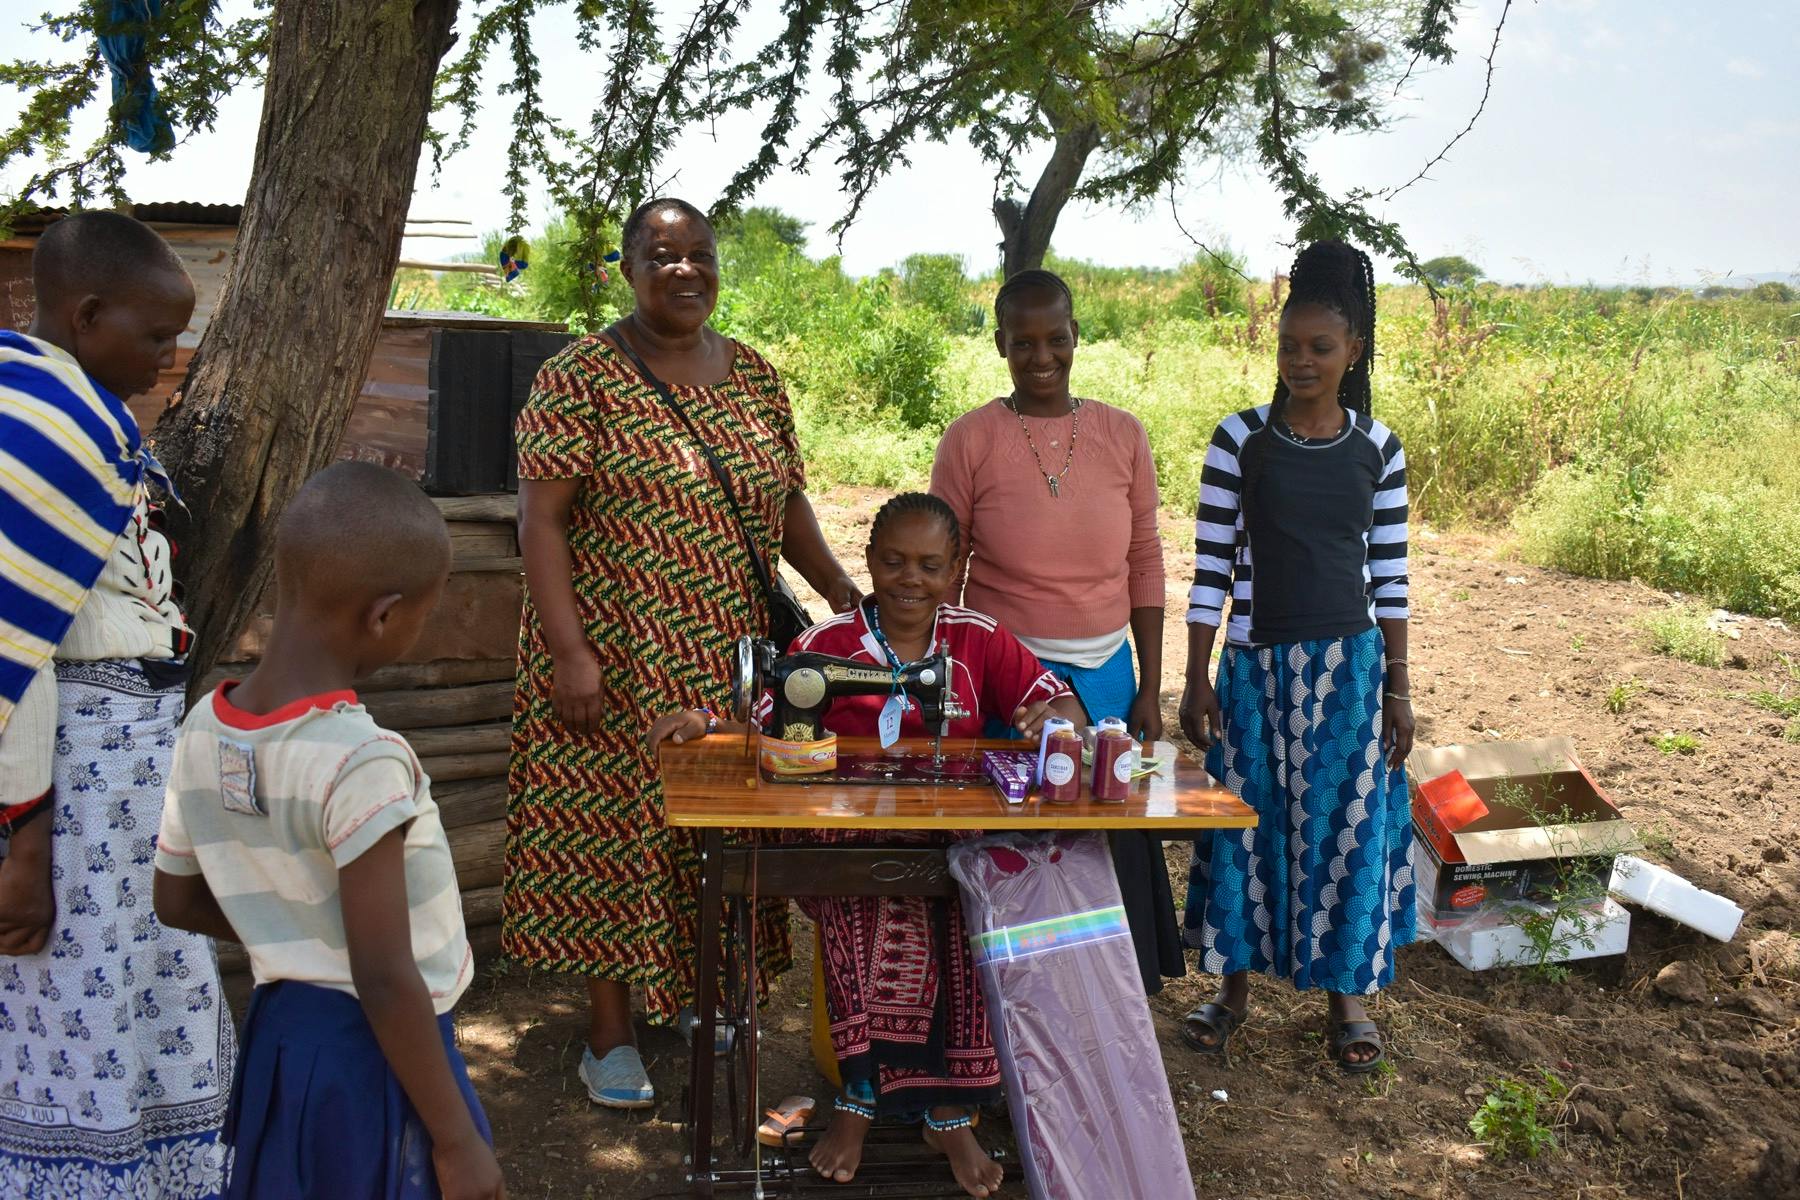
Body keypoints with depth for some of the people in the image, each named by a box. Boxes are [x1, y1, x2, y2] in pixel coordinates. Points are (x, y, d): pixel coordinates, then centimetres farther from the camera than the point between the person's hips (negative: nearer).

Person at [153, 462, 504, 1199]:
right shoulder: (361, 763, -27)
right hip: (372, 1055, -7)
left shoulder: (204, 730, -6)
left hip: (280, 1032, 7)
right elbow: (386, 981, -24)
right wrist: (457, 1140, -16)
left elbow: (178, 901, 8)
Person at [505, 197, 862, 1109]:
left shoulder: (754, 376, 10)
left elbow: (786, 500, 14)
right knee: (614, 827, 2)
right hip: (617, 656, -5)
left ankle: (702, 998, 32)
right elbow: (541, 518, -11)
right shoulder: (581, 377, -7)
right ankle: (611, 1033, 18)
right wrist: (568, 650, -18)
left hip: (730, 657, 5)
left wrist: (840, 589, -1)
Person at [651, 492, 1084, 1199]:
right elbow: (758, 723, 0)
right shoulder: (826, 644, 5)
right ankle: (859, 1098, -14)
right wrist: (703, 721, -21)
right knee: (883, 923, -34)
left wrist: (1055, 717, -15)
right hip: (852, 841, -2)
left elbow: (1062, 702, 8)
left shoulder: (978, 639, 10)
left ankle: (950, 1112, -12)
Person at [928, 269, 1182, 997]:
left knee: (1110, 841, 7)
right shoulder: (970, 439, -4)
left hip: (1104, 673, 2)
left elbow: (1146, 563, 7)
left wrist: (1150, 687, 5)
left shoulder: (1122, 436, 3)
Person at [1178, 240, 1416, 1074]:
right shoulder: (1240, 440, -5)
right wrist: (1197, 681, -7)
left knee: (1346, 821, 8)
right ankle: (1235, 981, 26)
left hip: (1349, 663, 1)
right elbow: (1211, 568, -4)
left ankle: (1346, 992, 26)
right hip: (1256, 662, -1)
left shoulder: (1377, 448, 1)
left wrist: (1398, 690, 2)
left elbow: (1390, 576, 4)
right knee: (1249, 818, 7)